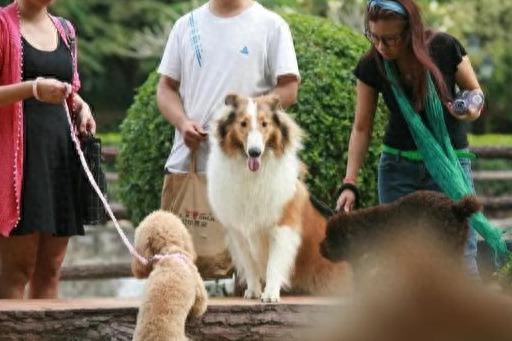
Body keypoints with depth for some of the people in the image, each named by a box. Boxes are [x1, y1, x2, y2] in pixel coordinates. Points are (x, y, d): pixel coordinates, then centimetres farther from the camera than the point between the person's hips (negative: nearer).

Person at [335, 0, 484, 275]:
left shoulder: (444, 48, -14)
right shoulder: (371, 67, -8)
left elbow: (475, 91, 2)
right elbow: (362, 128, 1)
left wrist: (473, 110, -21)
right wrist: (349, 183, -5)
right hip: (399, 167, 2)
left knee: (462, 260, -10)